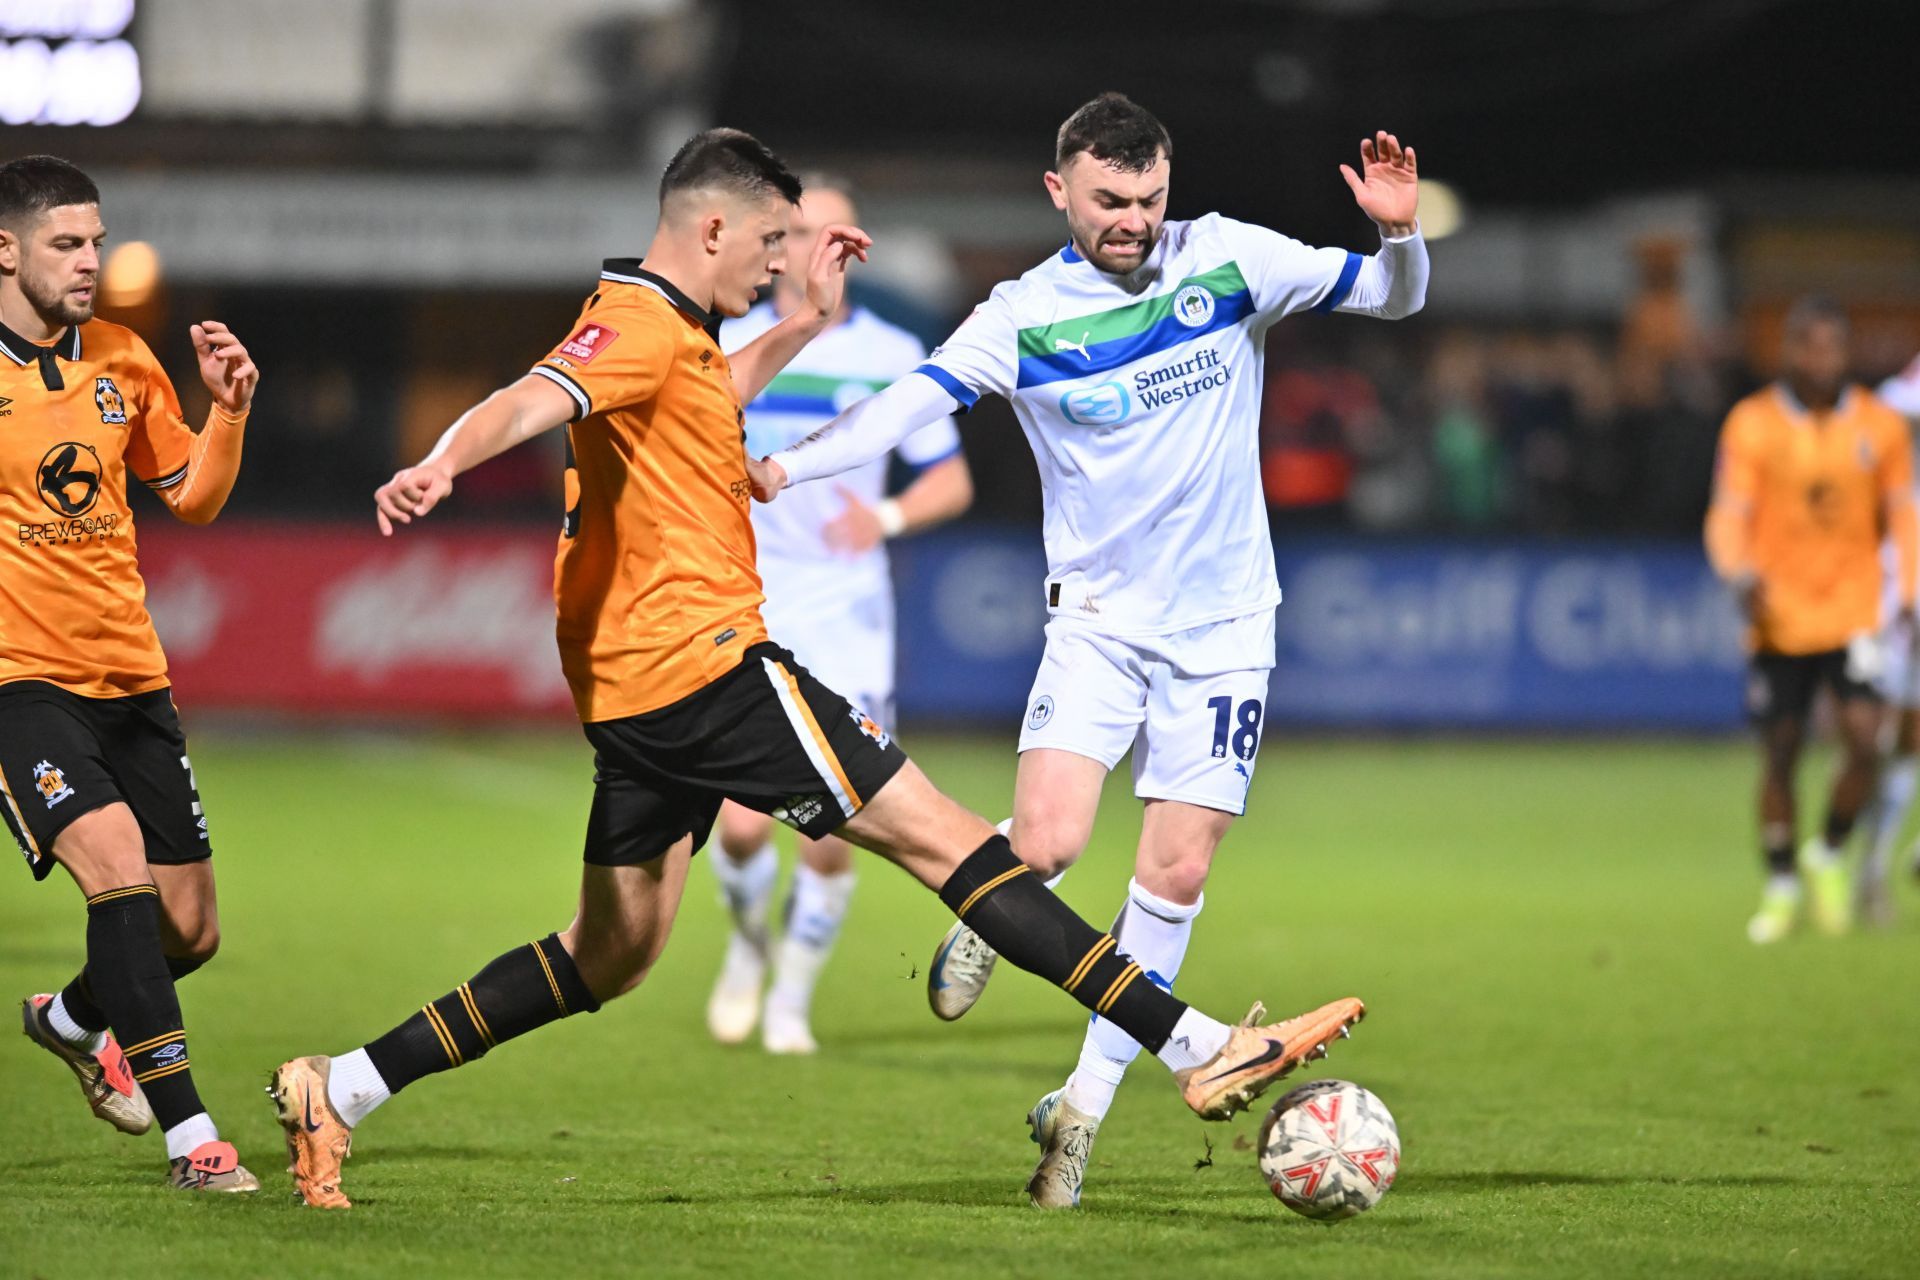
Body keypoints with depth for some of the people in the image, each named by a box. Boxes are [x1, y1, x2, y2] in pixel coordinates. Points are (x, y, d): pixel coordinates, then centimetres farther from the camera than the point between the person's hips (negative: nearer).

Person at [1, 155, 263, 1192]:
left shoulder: (122, 359, 7)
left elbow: (194, 497, 17)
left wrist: (228, 409, 0)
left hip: (130, 677, 6)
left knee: (189, 930, 8)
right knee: (118, 864, -25)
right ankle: (189, 1135, -22)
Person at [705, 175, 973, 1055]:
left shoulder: (894, 358, 2)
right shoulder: (725, 349, 4)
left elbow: (952, 481, 6)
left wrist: (887, 516, -14)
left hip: (846, 618, 0)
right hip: (745, 614, 0)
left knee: (829, 835, -7)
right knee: (742, 825, -12)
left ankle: (792, 999, 16)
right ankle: (749, 944, 22)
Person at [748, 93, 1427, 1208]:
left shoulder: (1227, 260, -3)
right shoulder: (1024, 319, -6)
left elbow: (1395, 298, 0)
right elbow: (913, 400, -16)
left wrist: (1399, 233, -23)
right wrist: (786, 467, -32)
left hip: (1222, 628, 1)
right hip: (1098, 618, -1)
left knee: (1176, 876, -3)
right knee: (1047, 844, -19)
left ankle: (1085, 1105, 11)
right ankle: (987, 924, 18)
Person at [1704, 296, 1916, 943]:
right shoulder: (1752, 425, -3)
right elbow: (1728, 514, -6)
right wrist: (1741, 573, -25)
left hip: (1854, 615, 1)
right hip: (1780, 618, -1)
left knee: (1865, 739, -15)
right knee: (1779, 756, 3)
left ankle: (1830, 854, 11)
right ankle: (1781, 887, 20)